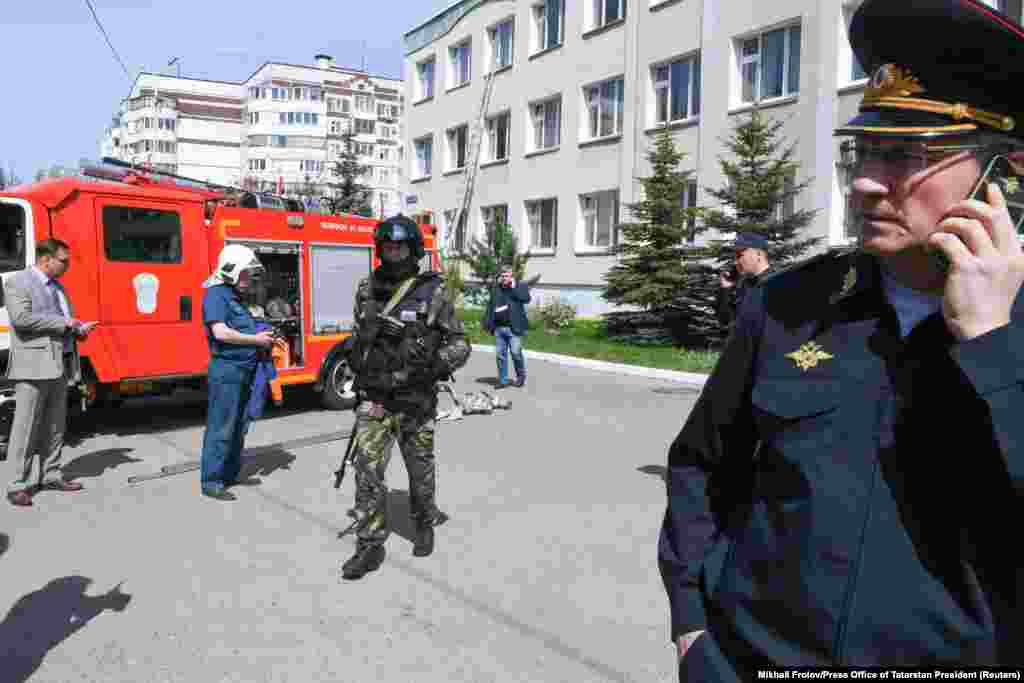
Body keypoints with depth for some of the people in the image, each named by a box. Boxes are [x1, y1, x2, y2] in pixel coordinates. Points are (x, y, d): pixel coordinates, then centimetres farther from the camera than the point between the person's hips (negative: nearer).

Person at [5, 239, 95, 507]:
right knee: (26, 427, -5)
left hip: (60, 366, 8)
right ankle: (18, 485, 0)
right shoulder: (18, 282, -5)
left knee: (54, 426, 12)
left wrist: (79, 329, 6)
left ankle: (50, 475, 22)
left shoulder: (57, 286, 19)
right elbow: (21, 318, -19)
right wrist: (63, 323, -16)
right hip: (33, 366, -8)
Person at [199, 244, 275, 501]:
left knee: (239, 427, 14)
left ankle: (230, 474, 24)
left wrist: (264, 338, 7)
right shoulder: (216, 294, -11)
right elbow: (221, 333, -23)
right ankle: (211, 481, 4)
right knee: (221, 429, -4)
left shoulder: (236, 296, 17)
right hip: (226, 369, -9)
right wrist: (256, 340, -16)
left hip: (244, 370, 9)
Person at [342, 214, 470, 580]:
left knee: (420, 469, 13)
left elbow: (459, 343, -7)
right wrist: (358, 371, 17)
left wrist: (437, 364, -24)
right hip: (373, 398, 3)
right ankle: (370, 546, 11)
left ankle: (425, 524, 38)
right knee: (367, 470, -1)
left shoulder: (433, 292, -8)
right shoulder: (366, 290, 4)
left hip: (416, 401, -2)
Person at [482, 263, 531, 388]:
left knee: (516, 353, -7)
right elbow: (490, 306, 18)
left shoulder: (520, 286, 3)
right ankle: (503, 380, 16)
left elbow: (526, 298, -15)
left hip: (514, 328, -4)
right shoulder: (495, 289, 14)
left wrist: (514, 287, -13)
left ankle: (521, 375, 17)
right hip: (499, 328, 4)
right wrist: (488, 324, 11)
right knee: (500, 355, 6)